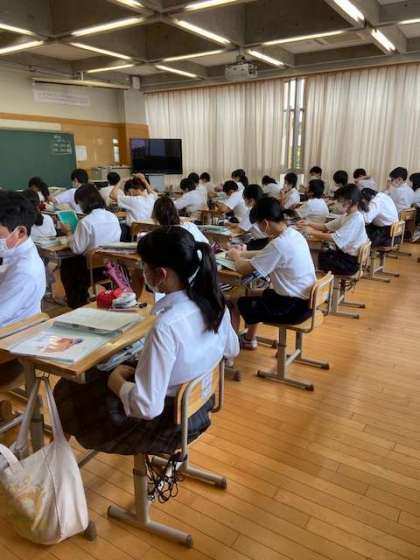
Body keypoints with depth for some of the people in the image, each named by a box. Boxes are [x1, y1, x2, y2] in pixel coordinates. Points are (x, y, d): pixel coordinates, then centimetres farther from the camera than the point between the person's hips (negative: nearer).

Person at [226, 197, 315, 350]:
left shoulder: (279, 244, -26)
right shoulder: (293, 234, 2)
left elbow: (243, 269, -19)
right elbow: (267, 254, 21)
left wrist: (236, 257, 2)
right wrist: (242, 253, 17)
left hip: (293, 307, -9)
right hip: (304, 300, 9)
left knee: (237, 305, 6)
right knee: (257, 295, 29)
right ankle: (249, 339, 42)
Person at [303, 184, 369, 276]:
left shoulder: (356, 219, -22)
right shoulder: (347, 215, 6)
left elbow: (335, 238, -27)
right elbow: (326, 226, 8)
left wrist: (313, 232, -21)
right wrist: (309, 224, -5)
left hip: (350, 262, -8)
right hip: (344, 253, 8)